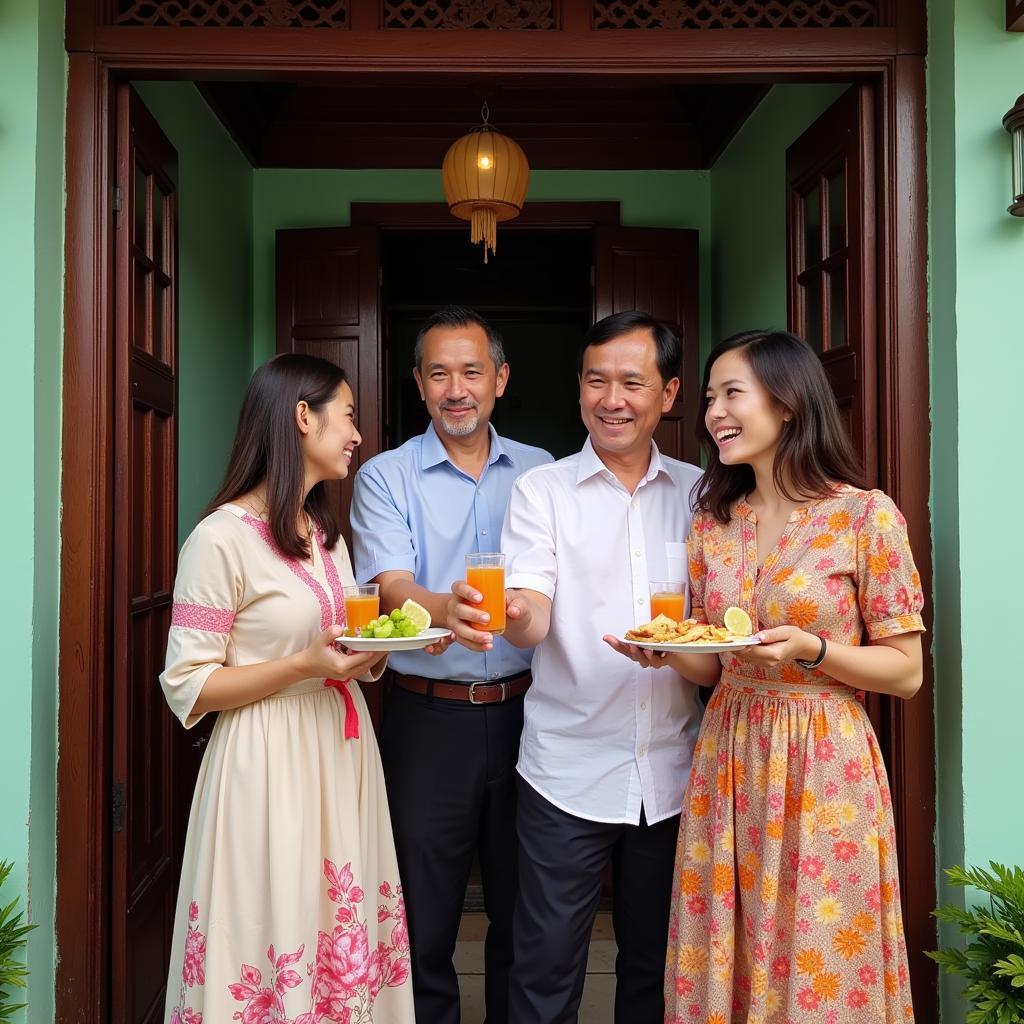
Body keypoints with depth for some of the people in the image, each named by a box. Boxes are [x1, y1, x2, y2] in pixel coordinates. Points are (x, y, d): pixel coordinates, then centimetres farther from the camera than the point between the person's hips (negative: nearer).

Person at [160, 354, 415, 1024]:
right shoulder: (223, 538, -13)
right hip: (270, 766, -7)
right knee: (276, 941, 3)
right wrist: (305, 666, -21)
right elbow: (188, 687, -13)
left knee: (343, 938, 12)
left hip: (342, 753, 7)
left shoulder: (326, 532, 14)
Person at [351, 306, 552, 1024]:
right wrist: (449, 608, -35)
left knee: (524, 915, 14)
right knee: (425, 921, 8)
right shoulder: (386, 477, 0)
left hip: (524, 712, 2)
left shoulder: (541, 472, 8)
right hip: (430, 717, -2)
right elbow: (393, 592, -14)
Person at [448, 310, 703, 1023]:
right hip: (569, 772, -2)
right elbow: (532, 617, -16)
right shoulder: (541, 491, -2)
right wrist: (509, 611, -37)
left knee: (656, 964, 18)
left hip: (672, 771, 3)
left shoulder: (699, 493, 6)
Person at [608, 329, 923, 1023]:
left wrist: (810, 649, -20)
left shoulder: (867, 517, -9)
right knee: (724, 963, 14)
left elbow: (906, 671, -5)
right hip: (728, 761, 4)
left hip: (822, 767, -4)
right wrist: (667, 653, -9)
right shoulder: (713, 523, 5)